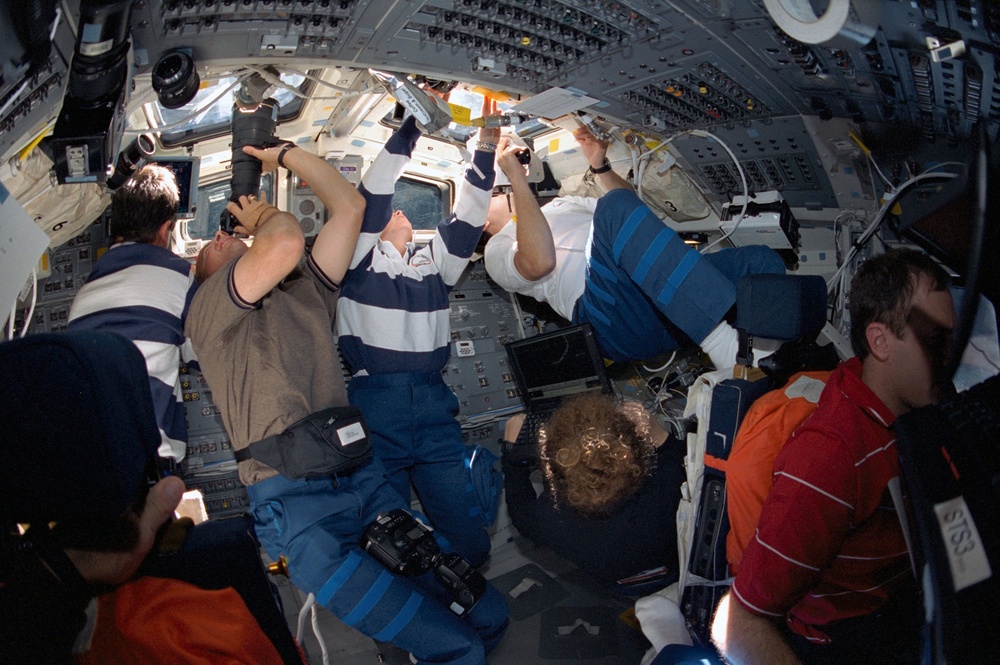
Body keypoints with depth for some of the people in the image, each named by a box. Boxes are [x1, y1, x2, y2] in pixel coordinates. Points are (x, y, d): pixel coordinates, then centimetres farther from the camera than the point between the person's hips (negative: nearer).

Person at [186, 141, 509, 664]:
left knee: (487, 615, -2)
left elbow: (350, 205, 19)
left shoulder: (308, 290, 24)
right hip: (292, 498, -6)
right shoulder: (208, 306, 6)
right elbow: (284, 246, -13)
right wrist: (266, 218, 9)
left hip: (364, 478, 6)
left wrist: (284, 154, 26)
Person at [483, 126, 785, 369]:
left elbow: (634, 209, 38)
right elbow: (539, 262, -6)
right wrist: (517, 179, -4)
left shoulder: (562, 203, 40)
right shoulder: (497, 251, 18)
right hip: (616, 316, -7)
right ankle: (723, 344, -42)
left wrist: (599, 165, 26)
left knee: (763, 262, -11)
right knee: (617, 206, -32)